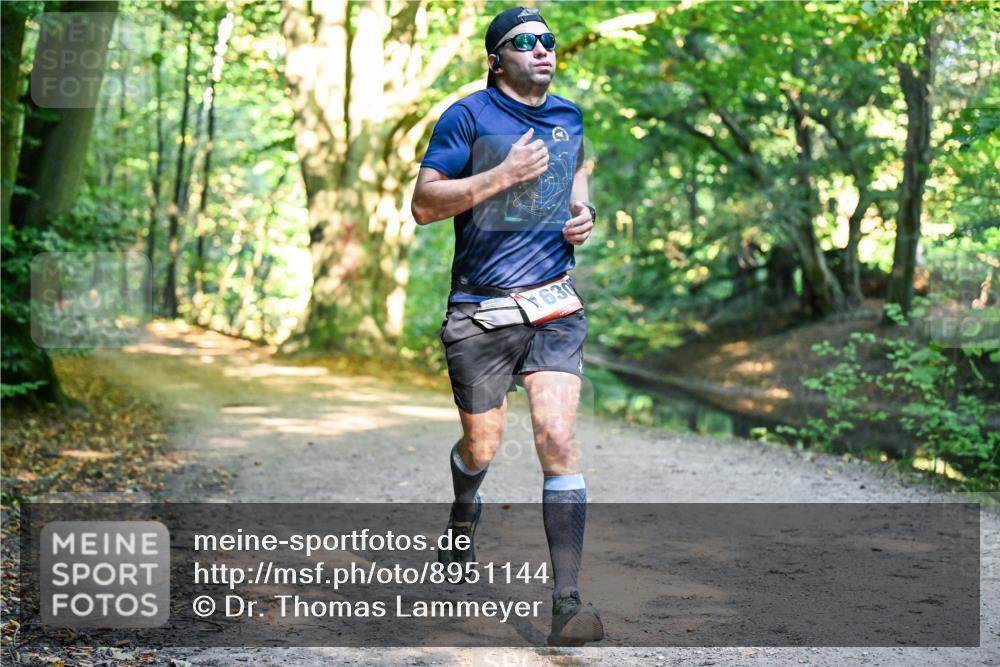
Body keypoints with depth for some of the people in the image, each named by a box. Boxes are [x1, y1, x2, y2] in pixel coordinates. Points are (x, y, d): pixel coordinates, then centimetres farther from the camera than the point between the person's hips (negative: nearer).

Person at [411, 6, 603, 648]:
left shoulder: (569, 116, 11)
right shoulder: (468, 116, -6)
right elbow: (423, 205, -11)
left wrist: (583, 213, 10)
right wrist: (503, 175, -21)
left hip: (554, 306, 3)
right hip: (481, 312, -2)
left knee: (559, 442, -12)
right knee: (481, 448, 11)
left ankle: (568, 602, -13)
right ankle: (464, 519, 48)